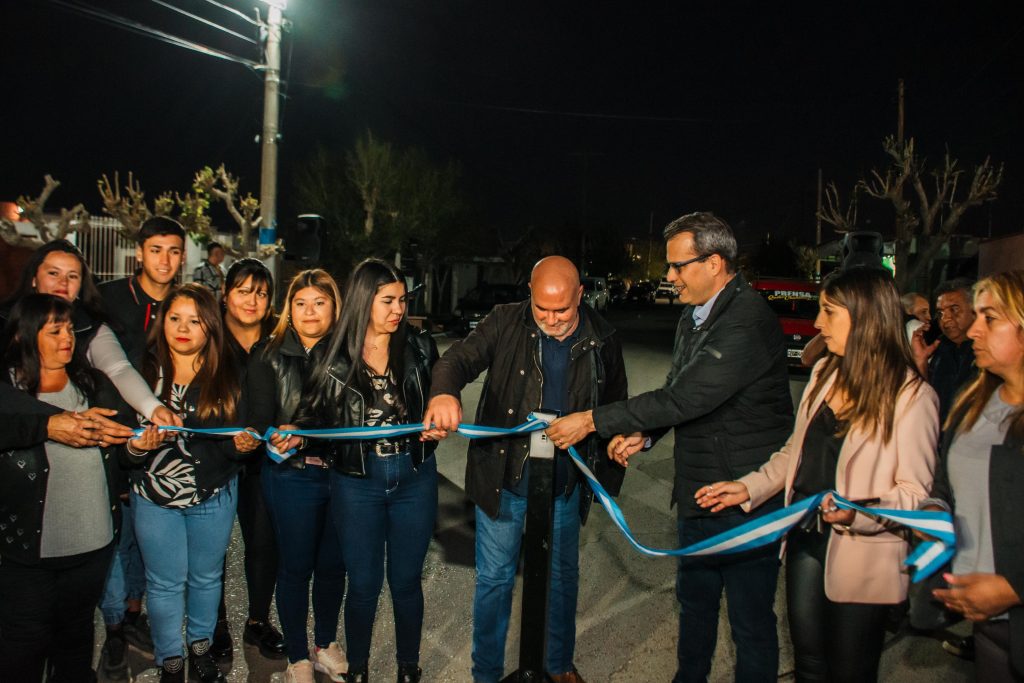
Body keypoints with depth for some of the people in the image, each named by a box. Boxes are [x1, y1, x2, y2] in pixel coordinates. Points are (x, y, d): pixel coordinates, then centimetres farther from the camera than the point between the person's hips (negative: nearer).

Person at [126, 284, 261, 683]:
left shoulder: (228, 375, -3)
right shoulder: (144, 371, -7)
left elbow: (237, 439, -3)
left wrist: (243, 444, -25)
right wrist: (138, 446, -28)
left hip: (214, 497, 1)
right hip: (155, 497, -1)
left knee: (206, 576, 18)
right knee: (166, 582, 11)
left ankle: (201, 645, 40)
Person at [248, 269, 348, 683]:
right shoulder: (270, 356, -2)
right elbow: (260, 419, -5)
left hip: (342, 473, 2)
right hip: (292, 475, -2)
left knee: (333, 564, 15)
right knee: (296, 567, 10)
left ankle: (325, 645, 37)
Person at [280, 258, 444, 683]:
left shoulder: (420, 348, -2)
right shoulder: (336, 358, -5)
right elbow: (317, 418, -1)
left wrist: (438, 427, -14)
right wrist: (296, 437, -21)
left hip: (414, 478, 1)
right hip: (356, 483, -1)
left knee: (406, 581, 13)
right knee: (363, 584, 11)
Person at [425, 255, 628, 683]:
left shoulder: (602, 340, -3)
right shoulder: (506, 323, -8)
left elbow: (616, 406, 9)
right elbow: (460, 359, -18)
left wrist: (608, 476, 9)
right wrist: (444, 392, -43)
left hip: (566, 484, 2)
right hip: (502, 478, -2)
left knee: (563, 577, 19)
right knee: (494, 580, 9)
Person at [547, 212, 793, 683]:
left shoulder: (748, 322, -24)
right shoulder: (693, 317, 8)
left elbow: (684, 398, -28)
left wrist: (593, 420, -22)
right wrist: (642, 434, -4)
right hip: (698, 492, 9)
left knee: (750, 618, 7)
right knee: (694, 600, 23)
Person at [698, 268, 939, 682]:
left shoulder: (911, 395, -16)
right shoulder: (825, 372, 5)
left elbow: (915, 492, -15)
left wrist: (857, 513, -31)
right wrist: (748, 488, 3)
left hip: (862, 558, -6)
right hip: (805, 538, 6)